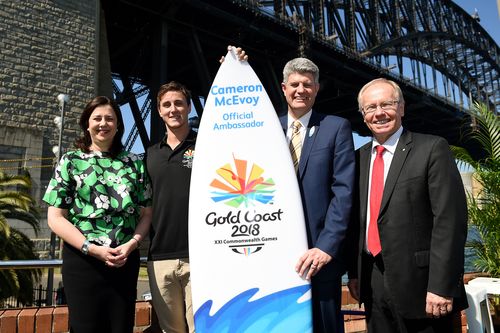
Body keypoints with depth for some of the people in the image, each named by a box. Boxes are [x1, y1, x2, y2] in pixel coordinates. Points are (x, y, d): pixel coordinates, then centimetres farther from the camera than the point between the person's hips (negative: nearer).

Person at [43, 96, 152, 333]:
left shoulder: (134, 164, 8)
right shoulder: (70, 161, 3)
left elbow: (146, 213, 7)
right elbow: (55, 218, -2)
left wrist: (132, 244, -10)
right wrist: (92, 249, -13)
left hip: (126, 261, 2)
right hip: (82, 262, -2)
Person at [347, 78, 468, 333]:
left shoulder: (432, 149, -7)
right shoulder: (359, 157, 9)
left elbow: (450, 220, -13)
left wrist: (441, 285, -17)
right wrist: (354, 272, 8)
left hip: (419, 283, -5)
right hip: (373, 283, 5)